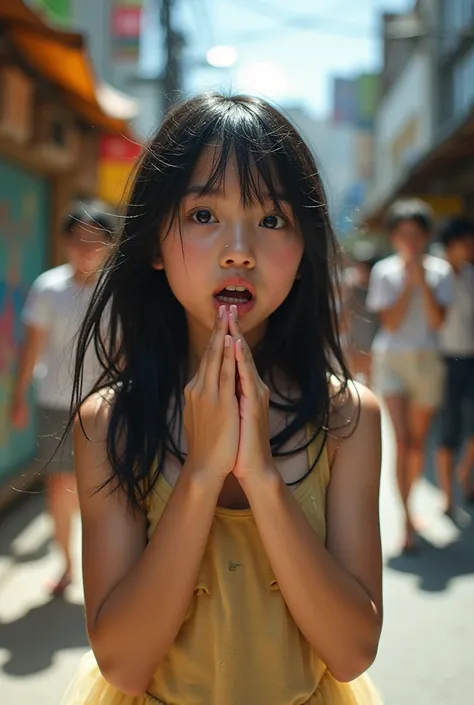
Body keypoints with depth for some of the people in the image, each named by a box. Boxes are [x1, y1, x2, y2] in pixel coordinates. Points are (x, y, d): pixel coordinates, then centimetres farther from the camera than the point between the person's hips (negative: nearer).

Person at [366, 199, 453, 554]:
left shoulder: (440, 271, 1)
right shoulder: (384, 271, -1)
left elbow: (437, 319, -11)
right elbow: (390, 322, -9)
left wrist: (422, 280, -17)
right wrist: (408, 283, -13)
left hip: (427, 360, 2)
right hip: (391, 359, -2)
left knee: (418, 443, 11)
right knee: (403, 442, -12)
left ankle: (407, 502, 33)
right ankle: (407, 522, -11)